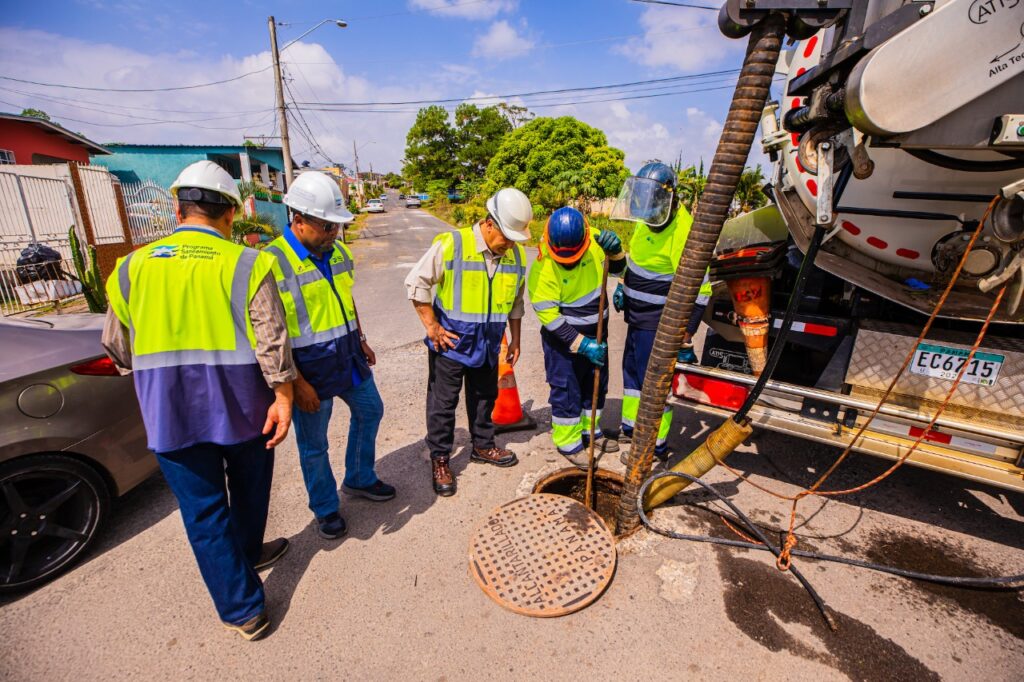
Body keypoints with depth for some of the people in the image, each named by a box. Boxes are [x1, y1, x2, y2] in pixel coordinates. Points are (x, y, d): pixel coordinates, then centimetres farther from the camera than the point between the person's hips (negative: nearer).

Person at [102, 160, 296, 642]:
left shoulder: (132, 267, 2)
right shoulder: (247, 264, -9)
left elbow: (117, 346, 11)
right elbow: (271, 342, -16)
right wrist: (283, 397, -11)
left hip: (169, 412, 2)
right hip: (242, 404, -1)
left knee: (202, 508, 12)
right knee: (248, 488, 23)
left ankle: (242, 611, 21)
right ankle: (247, 554, 48)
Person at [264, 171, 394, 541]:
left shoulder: (338, 251, 2)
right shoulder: (273, 263, -19)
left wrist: (360, 340, 15)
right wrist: (297, 383, -19)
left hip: (349, 358, 7)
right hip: (310, 369, -7)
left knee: (370, 411, 21)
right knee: (314, 445, 10)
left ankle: (359, 479, 43)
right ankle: (325, 508, 34)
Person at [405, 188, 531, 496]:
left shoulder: (516, 254, -2)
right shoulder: (450, 244, -18)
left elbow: (516, 302, 10)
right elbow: (416, 282, -12)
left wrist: (515, 340, 13)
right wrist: (432, 326, -14)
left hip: (488, 344, 5)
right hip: (450, 343, -4)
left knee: (485, 398, 20)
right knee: (442, 404, 7)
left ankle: (482, 446, 41)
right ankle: (439, 459, 25)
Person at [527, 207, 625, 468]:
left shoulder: (594, 240, -11)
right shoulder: (543, 269, -25)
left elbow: (617, 269, 3)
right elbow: (549, 317, -23)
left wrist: (615, 250, -20)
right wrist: (582, 345, -25)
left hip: (596, 333, 6)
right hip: (563, 339, -6)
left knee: (596, 386, 19)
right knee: (566, 392, 4)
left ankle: (589, 431, 40)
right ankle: (568, 443, 24)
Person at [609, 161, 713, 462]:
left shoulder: (682, 231, -23)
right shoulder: (647, 219, 5)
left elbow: (698, 290, -22)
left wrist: (686, 335, -22)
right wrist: (623, 284, 14)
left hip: (658, 323, -9)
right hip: (637, 316, 9)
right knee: (632, 370, 19)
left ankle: (655, 446, 19)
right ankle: (632, 429, 38)